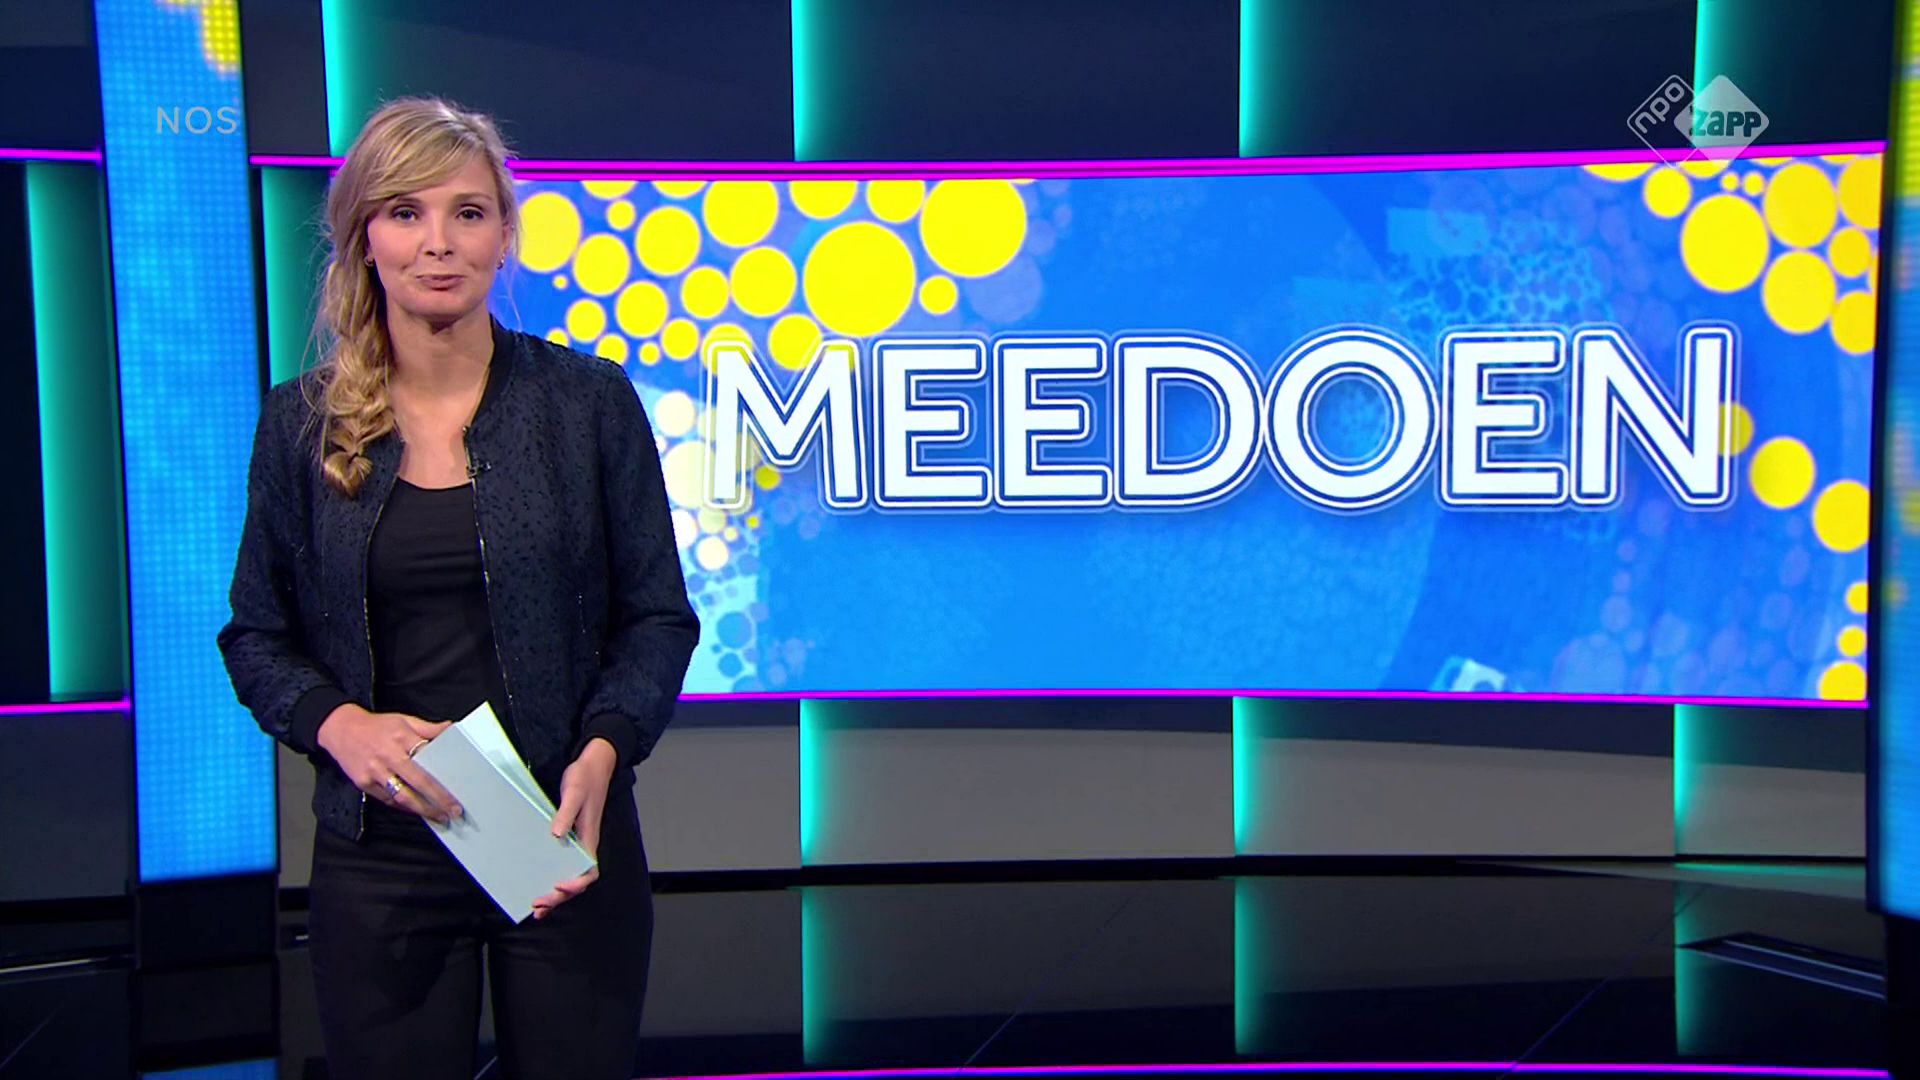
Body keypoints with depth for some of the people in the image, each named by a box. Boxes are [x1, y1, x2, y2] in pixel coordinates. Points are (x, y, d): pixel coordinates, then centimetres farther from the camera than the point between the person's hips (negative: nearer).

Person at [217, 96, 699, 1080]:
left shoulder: (588, 400, -3)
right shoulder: (302, 423, 2)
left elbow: (657, 616, 0)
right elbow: (256, 637, 7)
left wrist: (604, 750, -17)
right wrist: (338, 723, -13)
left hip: (562, 838, -1)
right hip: (378, 857, 1)